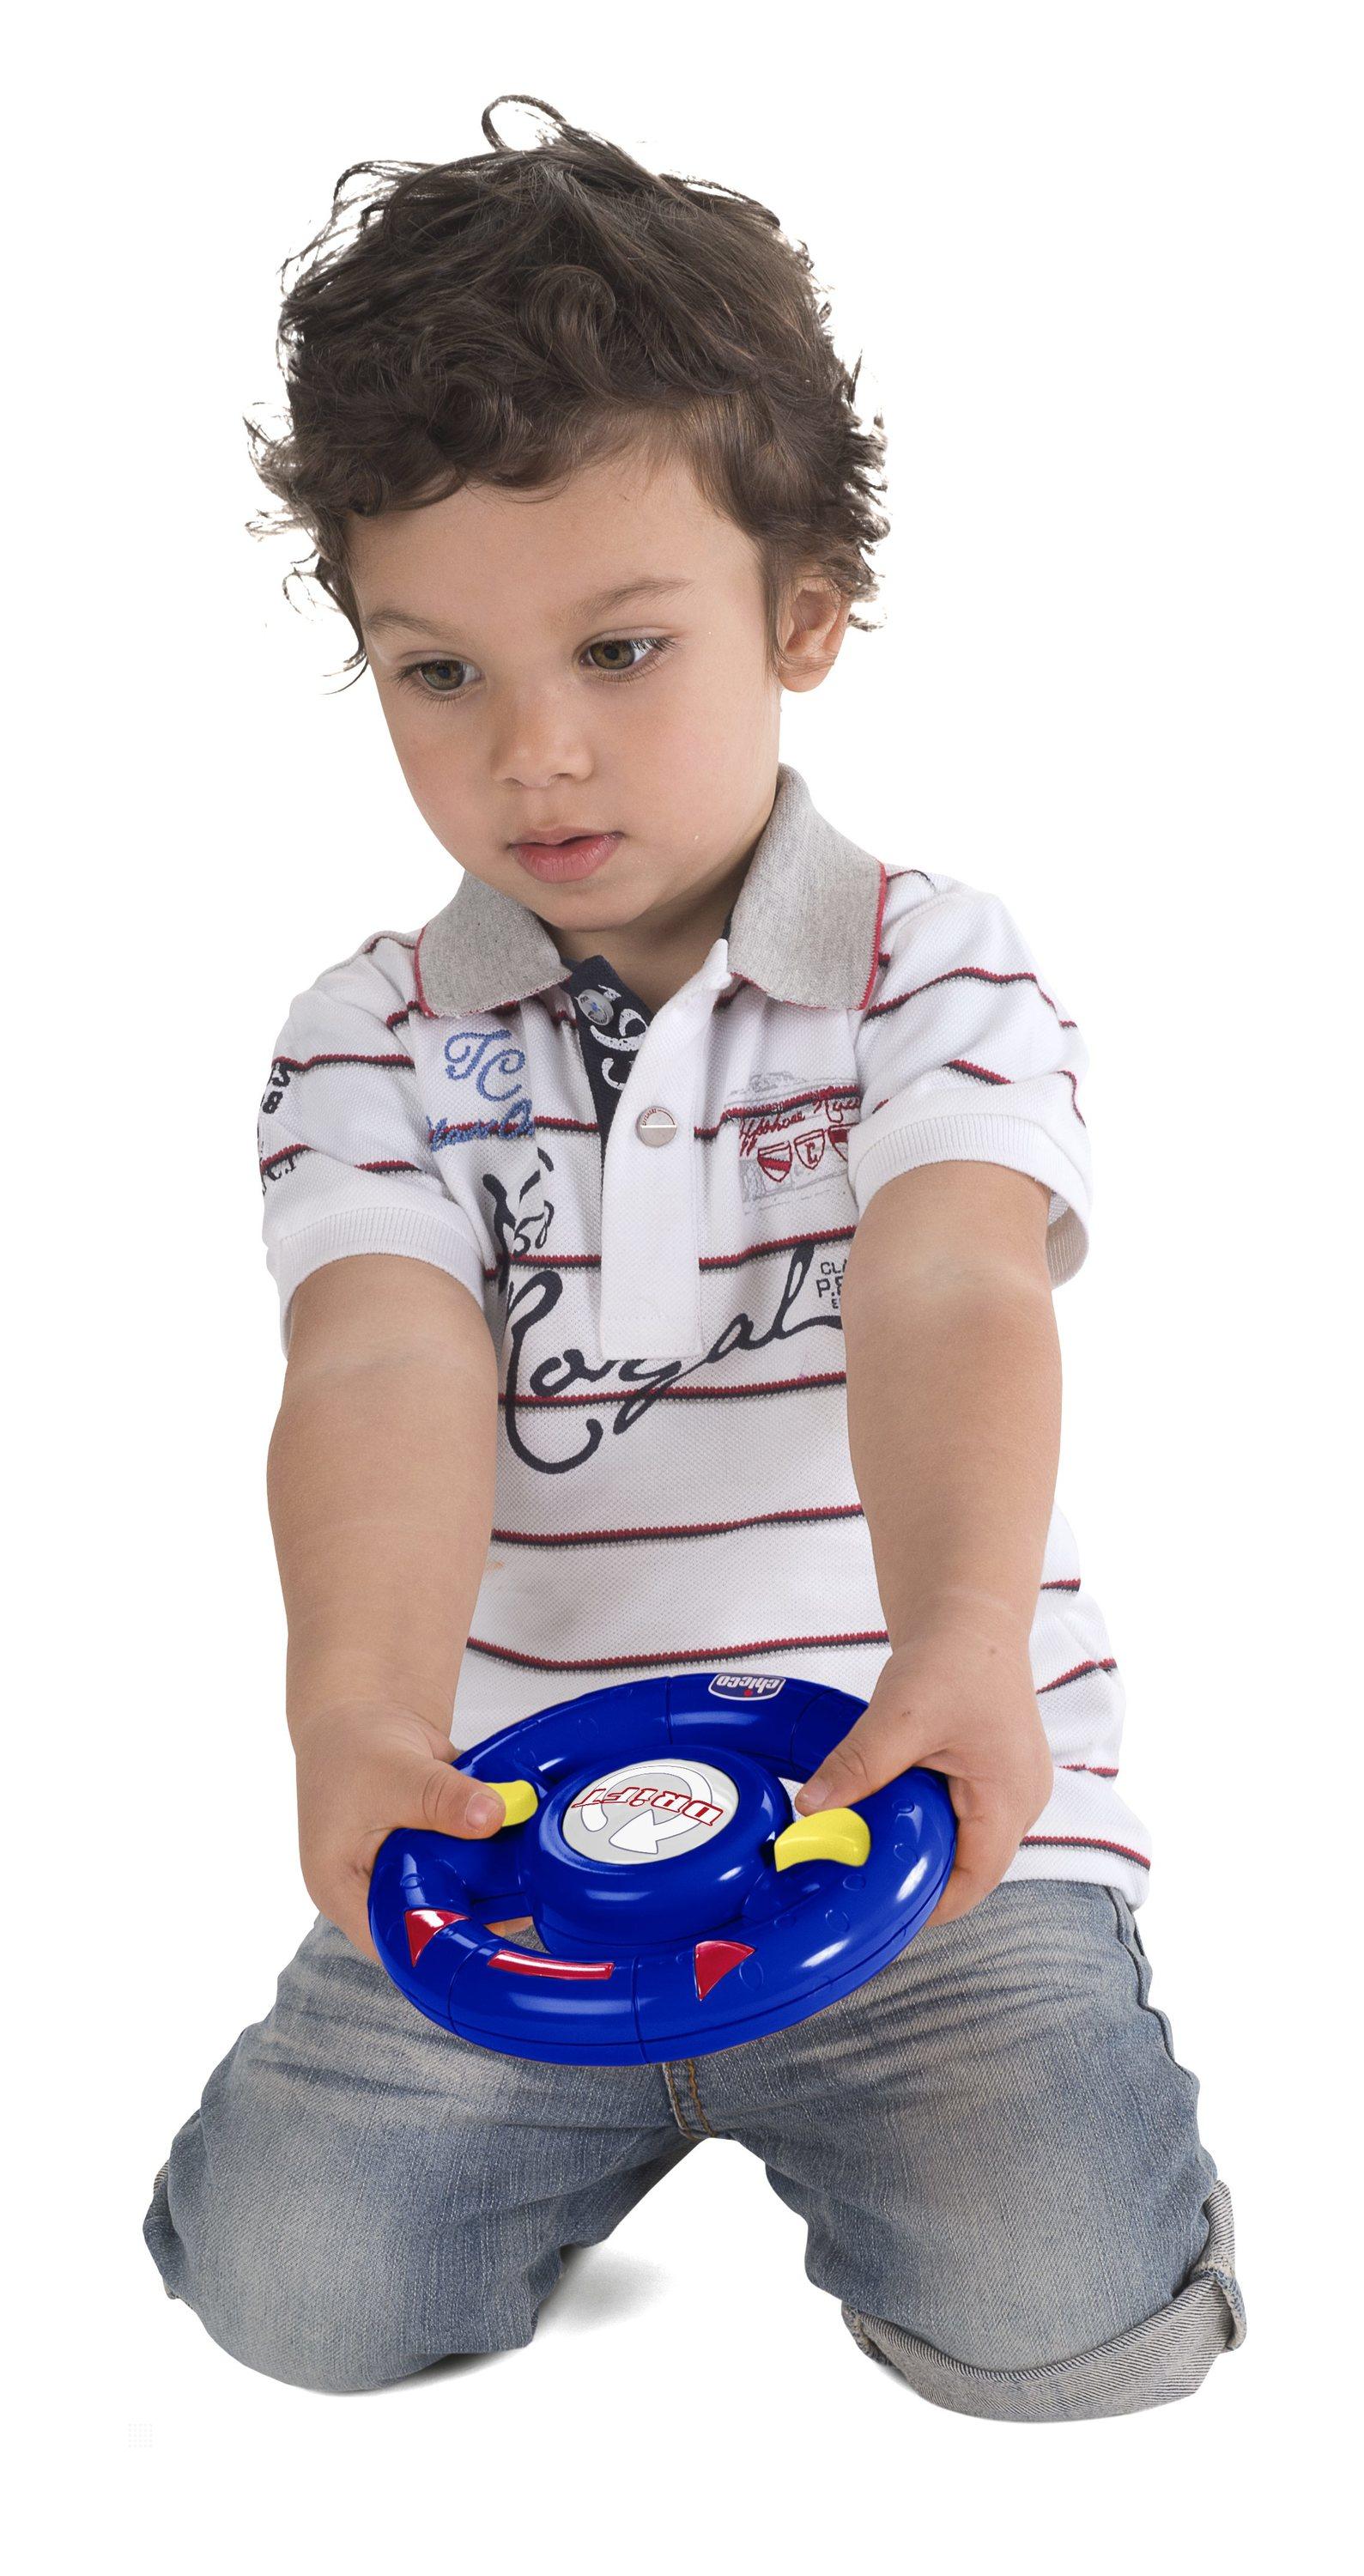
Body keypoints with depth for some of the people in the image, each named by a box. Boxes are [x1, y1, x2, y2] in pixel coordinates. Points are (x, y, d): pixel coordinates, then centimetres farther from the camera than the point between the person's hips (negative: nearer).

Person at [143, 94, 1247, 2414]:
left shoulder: (940, 977, -3)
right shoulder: (376, 1043, 1)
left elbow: (948, 1305, -21)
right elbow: (386, 1374, -16)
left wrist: (963, 1646, -42)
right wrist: (362, 1703, -37)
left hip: (918, 1814, -1)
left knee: (1051, 2314, -20)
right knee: (291, 2287, -13)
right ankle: (614, 2120, 18)